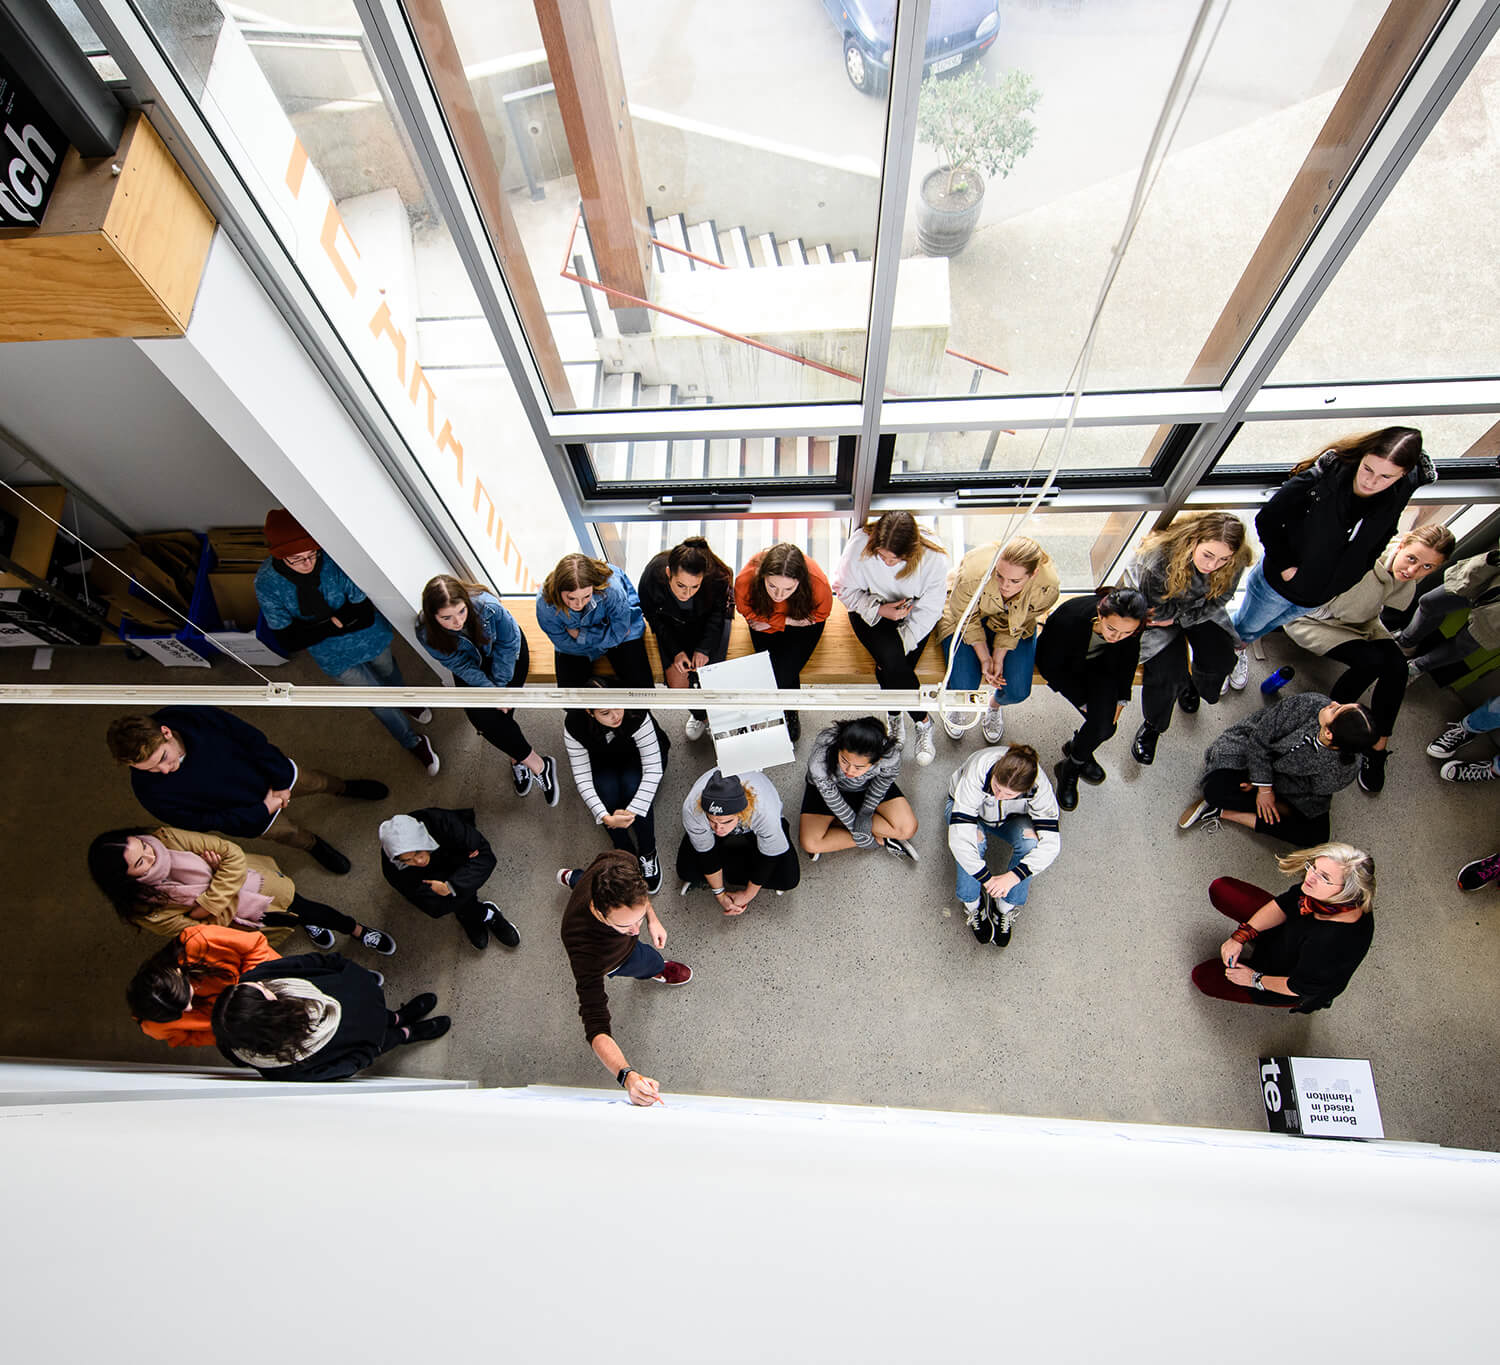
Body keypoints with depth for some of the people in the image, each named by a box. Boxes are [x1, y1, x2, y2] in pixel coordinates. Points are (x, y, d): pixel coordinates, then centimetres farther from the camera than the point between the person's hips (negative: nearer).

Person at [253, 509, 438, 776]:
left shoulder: (334, 560, -31)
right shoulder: (267, 583, -26)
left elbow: (365, 615, -27)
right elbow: (289, 641, -22)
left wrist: (325, 621, -31)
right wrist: (335, 622, -31)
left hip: (369, 638, 0)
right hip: (335, 656, 0)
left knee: (388, 673, 31)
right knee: (377, 700, 14)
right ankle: (414, 744, 40)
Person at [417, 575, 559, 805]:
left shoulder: (487, 606, -36)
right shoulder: (427, 634, -29)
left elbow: (509, 643, -18)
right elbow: (460, 666, -16)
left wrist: (500, 685, -17)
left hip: (506, 655, -2)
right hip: (473, 664, 2)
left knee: (501, 712, -18)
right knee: (481, 716, -17)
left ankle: (517, 759, 10)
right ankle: (539, 766, -5)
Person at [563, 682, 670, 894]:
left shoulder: (637, 715, -38)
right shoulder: (573, 724, -31)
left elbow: (653, 769, -36)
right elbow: (581, 775, -27)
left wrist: (632, 812, -43)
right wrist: (605, 817, -39)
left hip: (637, 756, -1)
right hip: (602, 762, 2)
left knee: (632, 787, -32)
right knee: (607, 791, -30)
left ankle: (649, 854, -11)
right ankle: (627, 856, -9)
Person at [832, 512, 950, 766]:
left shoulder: (933, 557, -26)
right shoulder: (860, 544, -26)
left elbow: (928, 611, -15)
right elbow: (846, 589, -10)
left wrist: (900, 648, -21)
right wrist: (879, 610, -25)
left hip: (911, 611, 0)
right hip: (871, 609, 0)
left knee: (894, 668, -22)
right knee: (892, 661, -26)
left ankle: (894, 715, 8)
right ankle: (923, 721, -3)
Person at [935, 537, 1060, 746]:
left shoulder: (1047, 587, -33)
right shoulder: (973, 574, -39)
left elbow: (1014, 628, -12)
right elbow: (966, 619, -17)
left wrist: (999, 658, -15)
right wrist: (984, 658, -17)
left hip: (1016, 622, 2)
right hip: (966, 620, -1)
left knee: (1018, 691, -14)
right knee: (963, 687, -18)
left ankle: (995, 704, 26)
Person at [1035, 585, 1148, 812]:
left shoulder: (1134, 625, -28)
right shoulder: (1071, 618, -39)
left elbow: (1129, 658, -2)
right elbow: (1050, 667, -21)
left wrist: (1121, 699, -3)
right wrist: (1083, 702, -18)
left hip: (1101, 664, 3)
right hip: (1066, 664, -3)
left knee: (1107, 725, -17)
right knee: (1101, 722, -21)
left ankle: (1071, 767, 12)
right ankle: (1080, 757, 11)